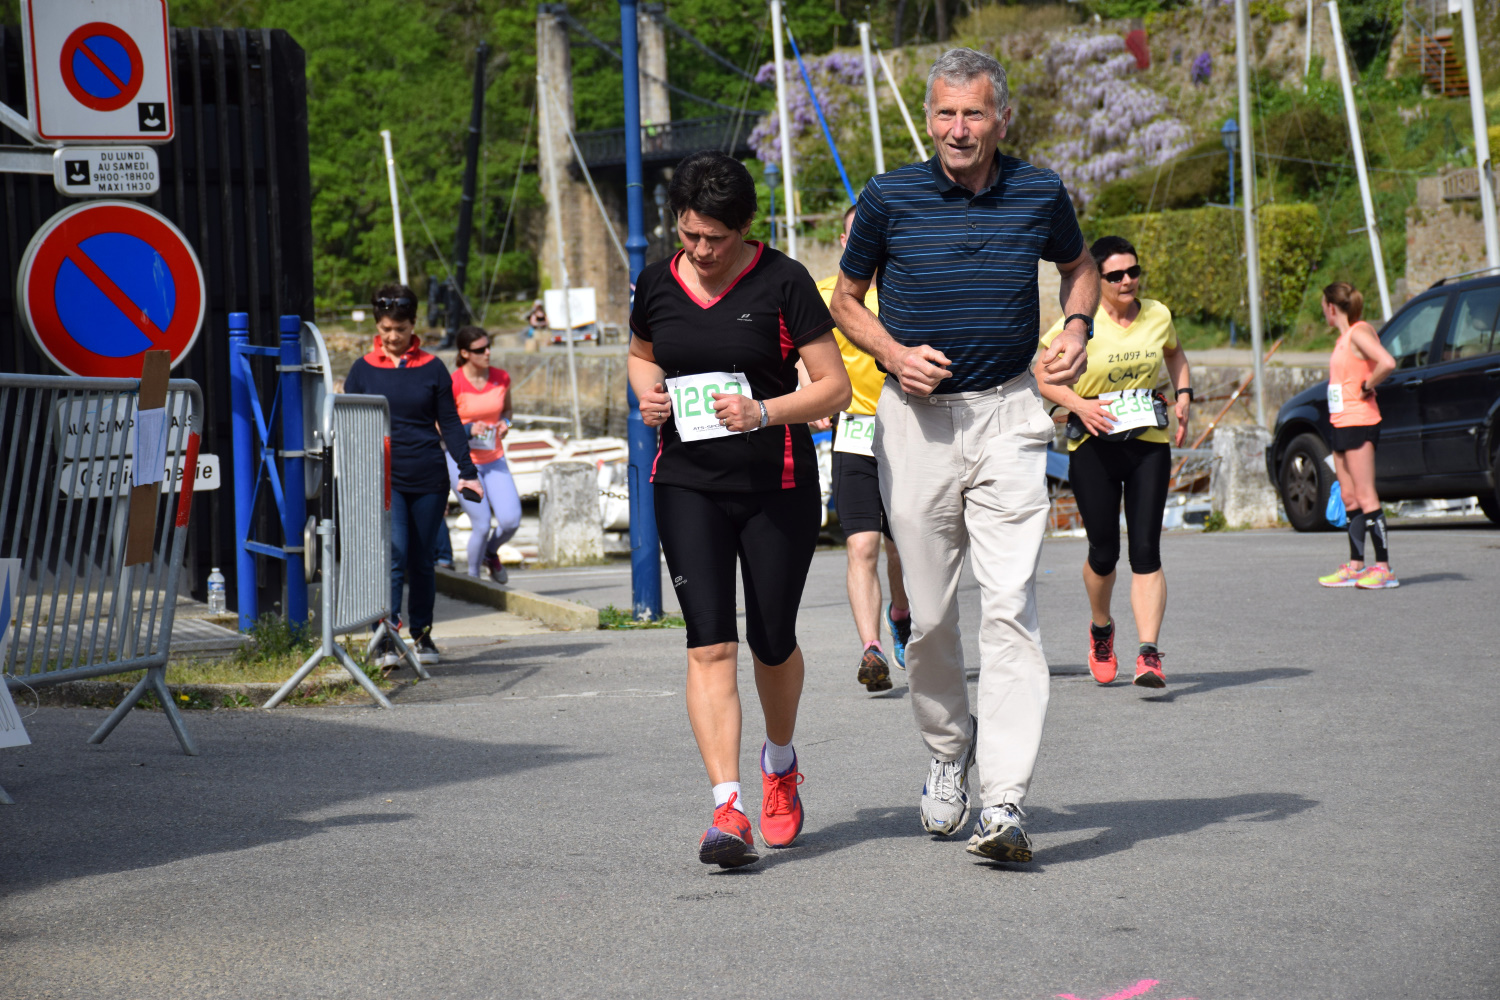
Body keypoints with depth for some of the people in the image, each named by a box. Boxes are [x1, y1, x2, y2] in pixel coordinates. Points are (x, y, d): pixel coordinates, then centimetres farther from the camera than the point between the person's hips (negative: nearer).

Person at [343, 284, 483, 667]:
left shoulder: (432, 368, 6)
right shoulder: (363, 370, 5)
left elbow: (449, 423, 9)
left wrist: (467, 471, 2)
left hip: (428, 477, 2)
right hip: (384, 479, -1)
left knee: (422, 560, 9)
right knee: (393, 556, -14)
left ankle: (422, 634, 24)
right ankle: (385, 641, -16)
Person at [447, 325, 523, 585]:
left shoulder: (501, 378, -1)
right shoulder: (454, 383, -15)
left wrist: (505, 423, -4)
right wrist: (468, 429, -22)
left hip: (494, 460, 4)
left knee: (511, 520, -9)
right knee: (482, 525, -9)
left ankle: (490, 553, 24)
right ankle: (473, 577, 15)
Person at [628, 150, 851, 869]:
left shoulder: (783, 283, -8)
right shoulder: (657, 285, 4)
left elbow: (835, 386, -7)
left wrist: (764, 412, -22)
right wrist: (647, 391, 2)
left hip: (777, 485, -2)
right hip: (688, 482, 2)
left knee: (772, 643, 9)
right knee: (710, 644, -11)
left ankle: (780, 764, 39)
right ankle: (727, 809, -16)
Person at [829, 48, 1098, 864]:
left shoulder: (1039, 195, 2)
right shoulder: (890, 199, -2)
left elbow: (1079, 266, 22)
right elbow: (845, 300, 10)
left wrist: (1077, 328, 2)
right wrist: (895, 352, -9)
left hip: (1007, 415, 0)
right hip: (916, 421, 1)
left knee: (1010, 606, -12)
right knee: (929, 613, 6)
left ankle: (1003, 804, -16)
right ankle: (948, 748, 34)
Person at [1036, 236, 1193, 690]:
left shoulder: (1158, 316, 5)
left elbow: (1174, 353, 27)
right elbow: (1035, 372, -5)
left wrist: (1184, 394, 11)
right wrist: (1078, 404, -17)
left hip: (1149, 443, 2)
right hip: (1093, 445, -2)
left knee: (1146, 550, -9)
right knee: (1104, 551, 3)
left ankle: (1149, 653, -13)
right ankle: (1101, 629, 33)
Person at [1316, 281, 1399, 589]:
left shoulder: (1359, 332, -13)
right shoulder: (1343, 337, 15)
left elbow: (1387, 363, -27)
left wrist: (1367, 387, -15)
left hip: (1359, 423, -10)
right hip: (1341, 423, 10)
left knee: (1365, 497, -10)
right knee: (1349, 497, 10)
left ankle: (1383, 568, -11)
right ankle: (1355, 566, 14)